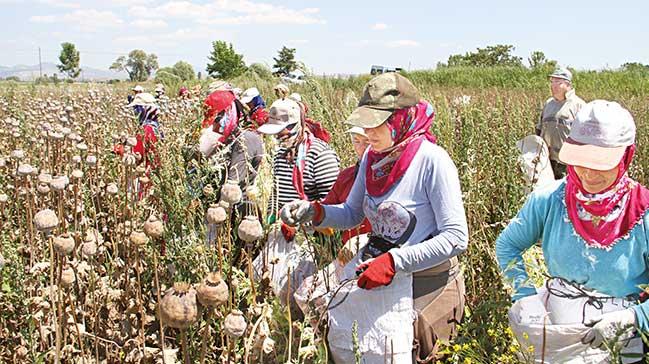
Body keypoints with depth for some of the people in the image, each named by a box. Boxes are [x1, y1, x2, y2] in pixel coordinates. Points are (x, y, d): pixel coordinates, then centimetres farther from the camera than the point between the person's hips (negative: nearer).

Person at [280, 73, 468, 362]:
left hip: (422, 282, -6)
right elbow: (352, 214, 10)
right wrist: (314, 212, -9)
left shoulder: (432, 160, -19)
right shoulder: (373, 157, 1)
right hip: (373, 272, 6)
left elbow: (456, 238, -20)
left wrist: (394, 261, -24)